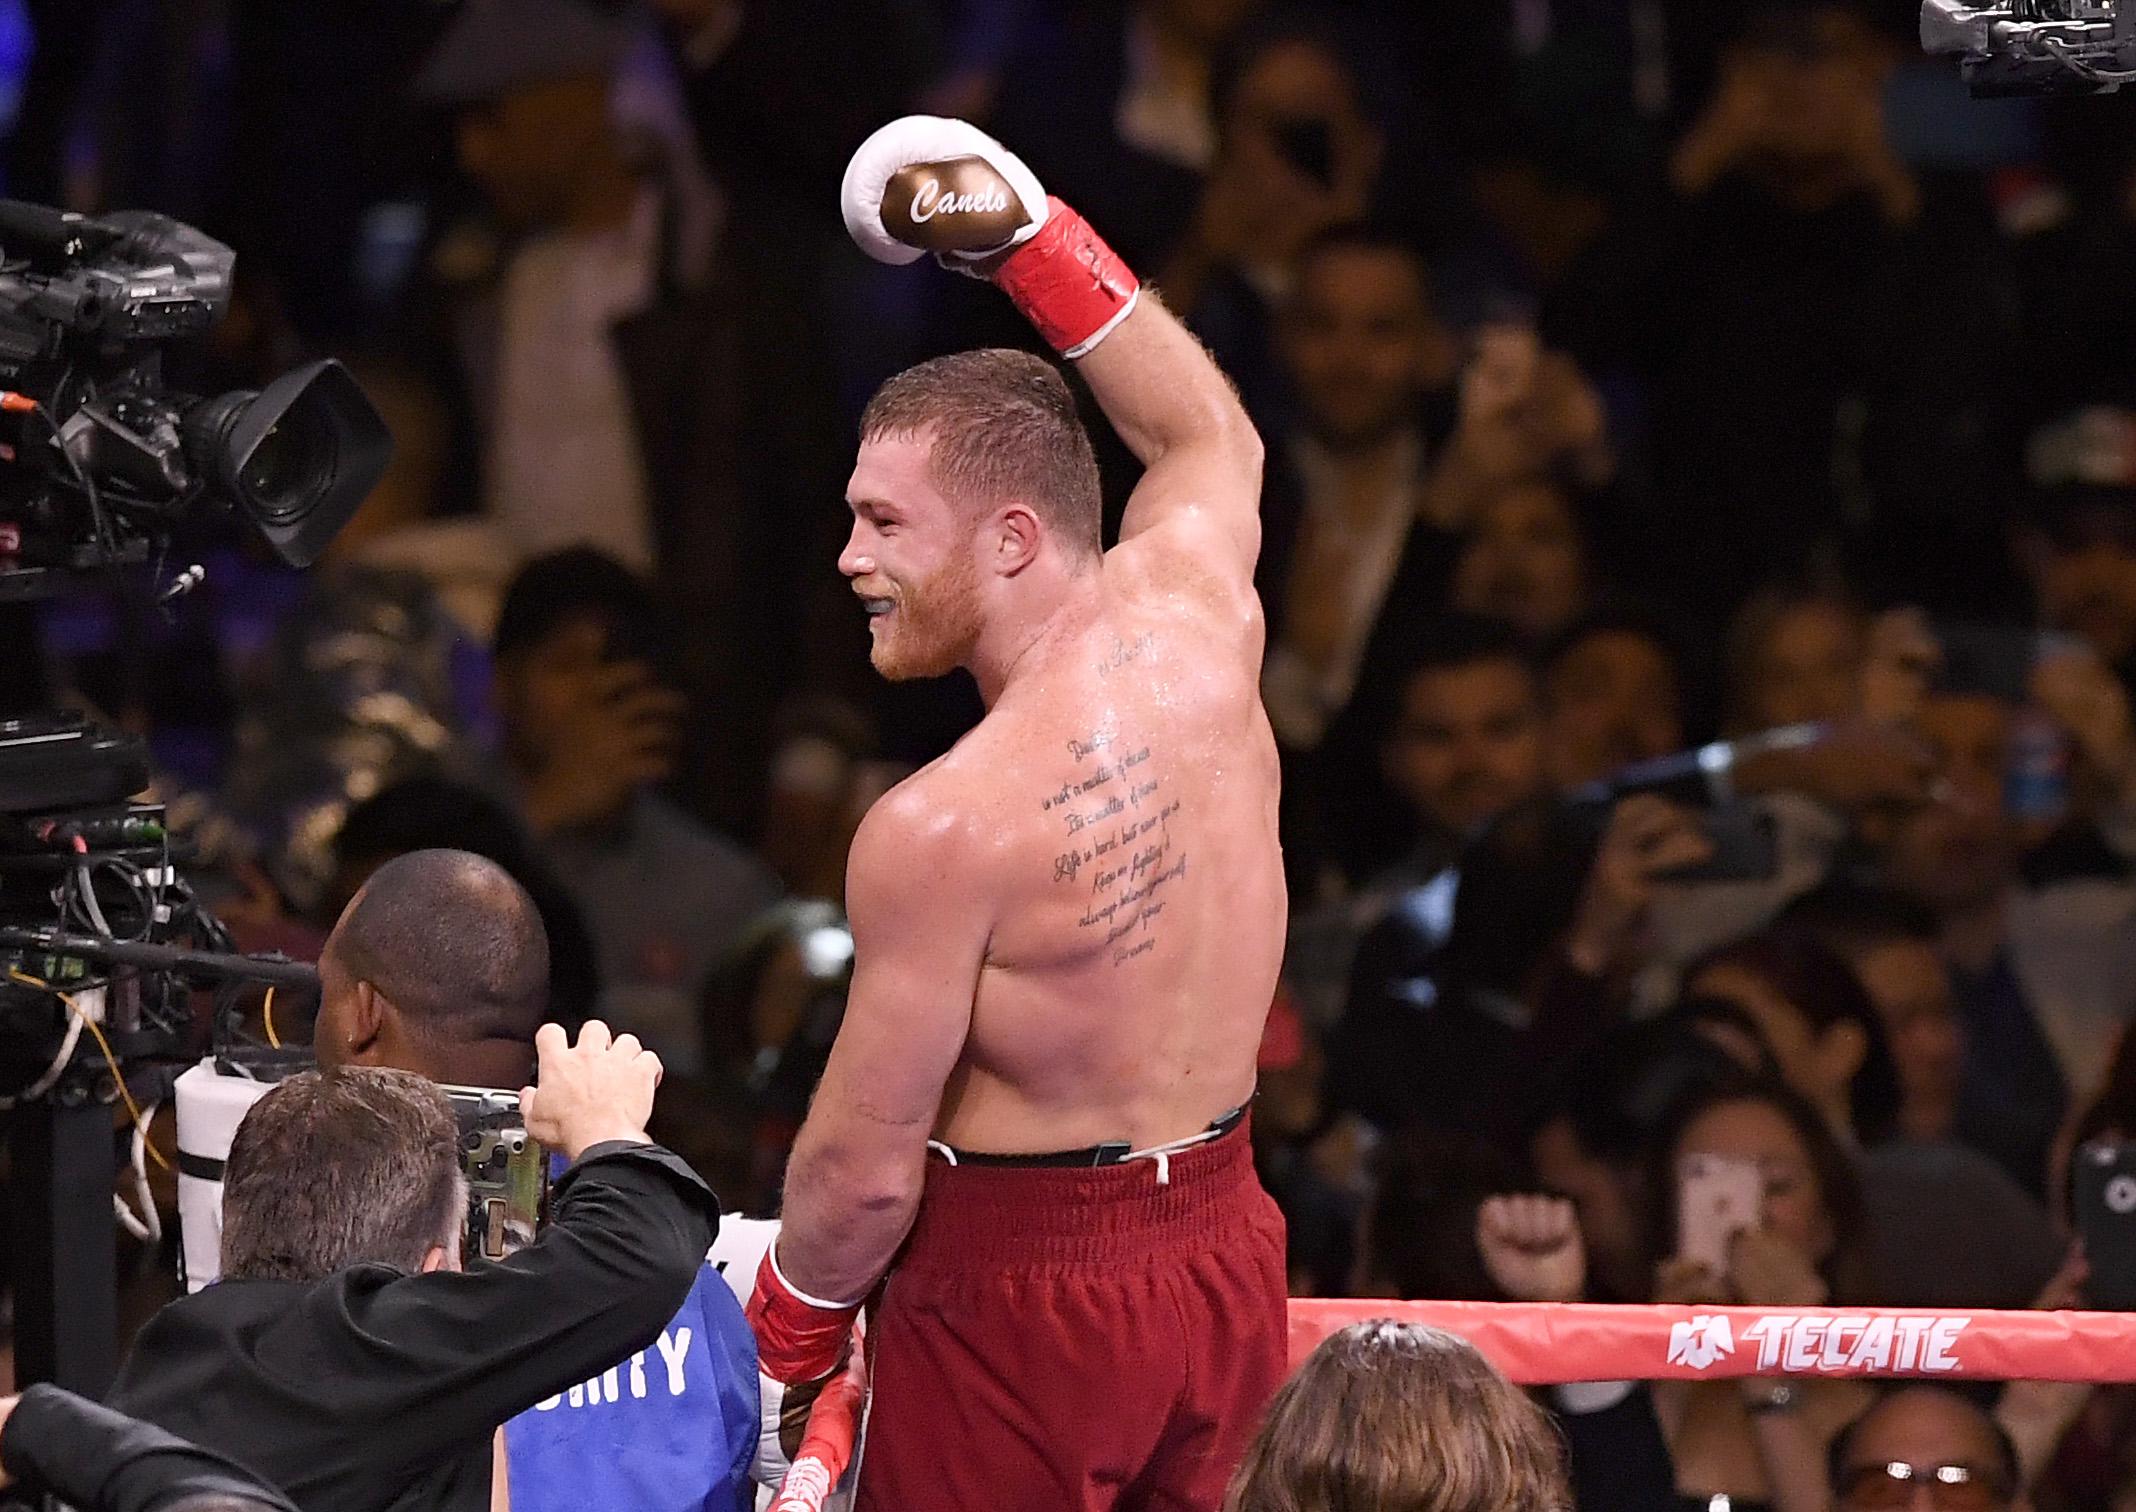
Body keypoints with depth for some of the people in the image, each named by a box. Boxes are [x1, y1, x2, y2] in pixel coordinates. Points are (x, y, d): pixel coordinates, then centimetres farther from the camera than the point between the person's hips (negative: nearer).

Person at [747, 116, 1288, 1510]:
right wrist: (1029, 234, 24)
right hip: (1221, 1250, 8)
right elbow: (1209, 435, 22)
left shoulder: (938, 833, -23)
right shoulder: (1195, 614, -4)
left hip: (1020, 1291, -7)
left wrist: (784, 1340, 3)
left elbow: (865, 1170, -16)